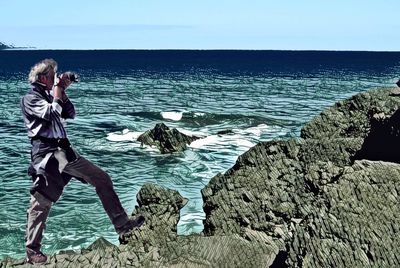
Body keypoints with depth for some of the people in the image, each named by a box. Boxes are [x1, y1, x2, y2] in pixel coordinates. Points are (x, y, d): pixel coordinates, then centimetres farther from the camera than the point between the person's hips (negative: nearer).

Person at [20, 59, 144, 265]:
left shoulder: (49, 95, 21)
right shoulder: (30, 99, -5)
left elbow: (70, 114, 19)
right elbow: (53, 113, -19)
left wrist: (63, 91, 10)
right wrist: (57, 88, -8)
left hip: (65, 151, 8)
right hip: (47, 154, -8)